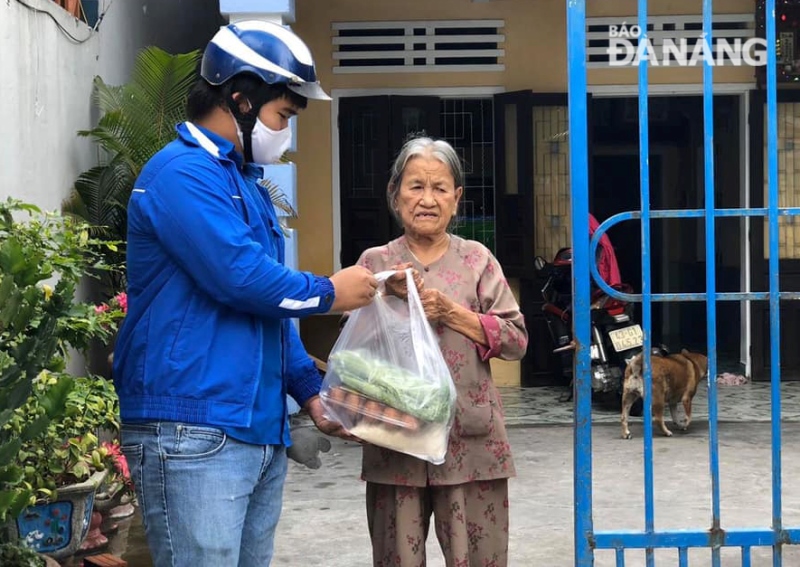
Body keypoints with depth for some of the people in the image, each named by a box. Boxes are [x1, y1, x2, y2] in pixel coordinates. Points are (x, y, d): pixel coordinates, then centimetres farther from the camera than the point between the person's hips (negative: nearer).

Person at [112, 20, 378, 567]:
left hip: (261, 429, 10)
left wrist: (309, 391, 18)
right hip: (195, 433, -10)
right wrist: (328, 293, -4)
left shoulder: (244, 183, 21)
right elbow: (242, 277, -20)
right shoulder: (183, 172, -11)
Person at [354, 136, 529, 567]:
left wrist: (450, 311, -10)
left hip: (471, 440, 0)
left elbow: (516, 340, 0)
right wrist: (389, 300, -11)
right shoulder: (375, 263, 7)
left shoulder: (476, 259, 6)